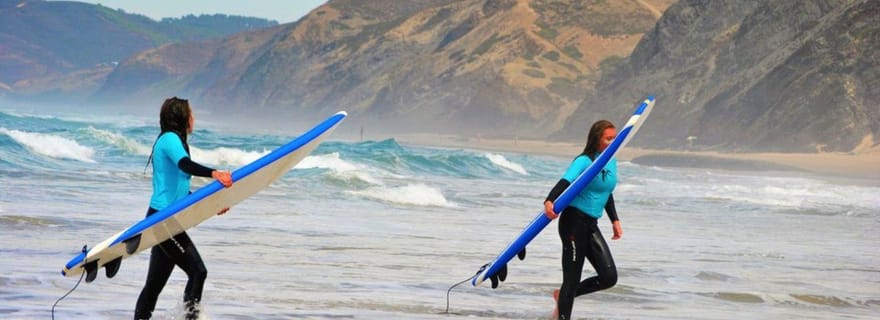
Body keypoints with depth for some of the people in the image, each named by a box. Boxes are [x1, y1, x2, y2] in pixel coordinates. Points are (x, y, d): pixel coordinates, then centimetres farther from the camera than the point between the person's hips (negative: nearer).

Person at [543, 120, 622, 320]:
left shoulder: (612, 163, 10)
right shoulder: (584, 161, -13)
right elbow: (565, 182, -29)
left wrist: (615, 220, 25)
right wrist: (549, 202, -47)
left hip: (591, 225, 7)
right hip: (574, 222, -7)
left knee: (609, 277, -2)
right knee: (572, 279, -5)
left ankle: (562, 295, 19)